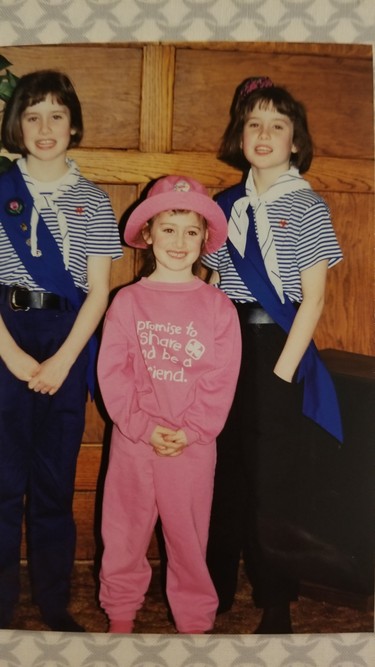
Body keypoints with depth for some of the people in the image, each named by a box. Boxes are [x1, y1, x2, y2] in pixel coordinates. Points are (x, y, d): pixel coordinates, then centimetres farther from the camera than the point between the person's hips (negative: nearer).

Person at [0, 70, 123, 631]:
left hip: (67, 340, 1)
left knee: (55, 478, 7)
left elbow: (98, 290, 3)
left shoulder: (92, 200, 8)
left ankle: (55, 605, 19)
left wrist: (63, 360, -8)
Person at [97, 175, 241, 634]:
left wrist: (189, 430, -12)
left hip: (193, 443, 0)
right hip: (133, 438, 1)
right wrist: (145, 427, -13)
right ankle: (120, 612, 30)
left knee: (189, 533, 9)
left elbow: (222, 379, -4)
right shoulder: (127, 301, 0)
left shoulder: (218, 306, -1)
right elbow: (112, 372, -5)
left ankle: (195, 618, 27)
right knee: (125, 530, 11)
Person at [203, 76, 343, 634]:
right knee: (224, 469, 11)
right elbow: (212, 286, 12)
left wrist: (283, 371, -13)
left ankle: (276, 606, 18)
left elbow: (313, 298, -7)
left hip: (277, 348, -4)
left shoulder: (306, 206, -3)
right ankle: (216, 587, 28)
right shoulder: (226, 205, 9)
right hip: (226, 344, 4)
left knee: (275, 479, 2)